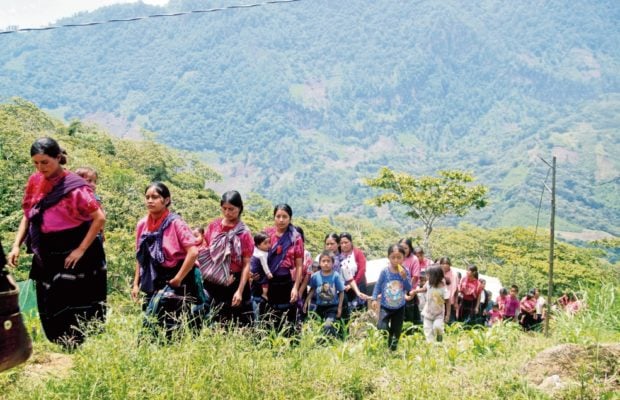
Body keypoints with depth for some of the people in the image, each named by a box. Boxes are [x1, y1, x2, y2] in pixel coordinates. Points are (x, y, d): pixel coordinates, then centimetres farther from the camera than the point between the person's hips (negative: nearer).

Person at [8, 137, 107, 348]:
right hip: (46, 259, 7)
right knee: (49, 314, 11)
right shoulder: (34, 182, 5)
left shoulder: (74, 186, -14)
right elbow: (27, 216, 13)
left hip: (72, 259, -6)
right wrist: (16, 245, 1)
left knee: (76, 314, -3)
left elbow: (99, 218, -16)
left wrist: (81, 250, -18)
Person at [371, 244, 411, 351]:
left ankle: (393, 349, 29)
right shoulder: (385, 271, -13)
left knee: (396, 331, 12)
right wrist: (374, 299, -11)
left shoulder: (405, 272, -8)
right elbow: (378, 285, -4)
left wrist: (404, 277, -25)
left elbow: (409, 288, -10)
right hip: (385, 306, -2)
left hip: (399, 307, 2)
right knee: (382, 329, -17)